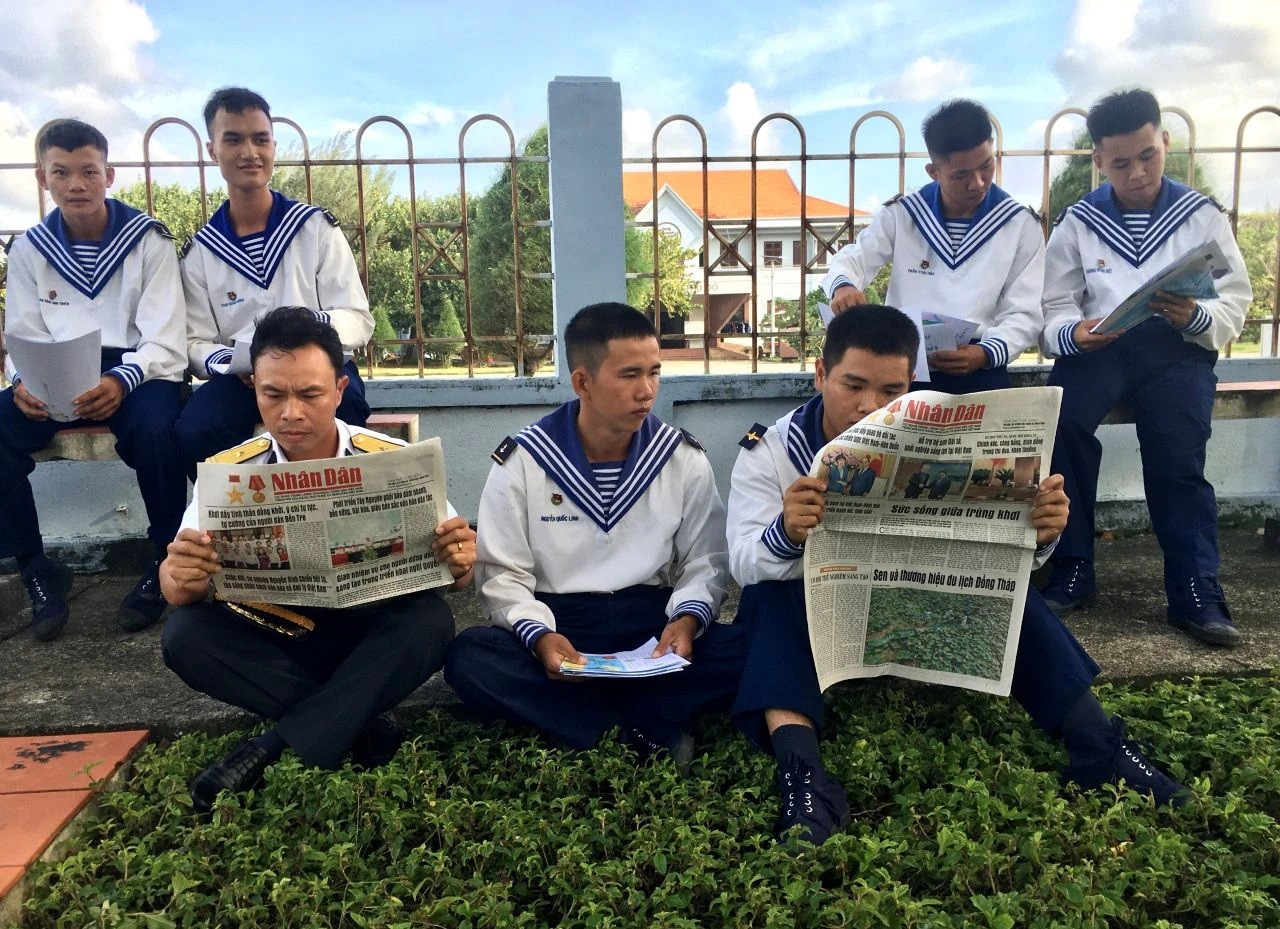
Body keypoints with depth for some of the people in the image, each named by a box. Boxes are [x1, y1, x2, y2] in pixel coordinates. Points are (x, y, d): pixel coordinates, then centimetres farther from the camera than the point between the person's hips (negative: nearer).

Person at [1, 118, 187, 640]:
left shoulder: (148, 240, -3)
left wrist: (121, 381, -30)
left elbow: (166, 342, -10)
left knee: (154, 430, -37)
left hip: (137, 371, -3)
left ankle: (166, 561, -12)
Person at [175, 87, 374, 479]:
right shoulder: (200, 251, 7)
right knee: (193, 434, -30)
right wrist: (230, 363, -18)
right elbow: (196, 343, 6)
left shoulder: (316, 226, 2)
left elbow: (358, 319, -2)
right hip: (241, 376, 2)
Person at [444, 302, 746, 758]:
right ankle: (643, 734, -28)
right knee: (467, 657, -31)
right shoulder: (521, 460, -5)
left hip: (653, 628, 1)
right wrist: (539, 636, -23)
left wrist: (687, 619, -17)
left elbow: (705, 562, 4)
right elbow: (502, 573, -4)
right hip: (557, 628, -1)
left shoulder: (684, 458, 0)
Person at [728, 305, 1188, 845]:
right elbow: (744, 564, -26)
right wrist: (785, 535, -49)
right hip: (811, 622, -2)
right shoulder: (767, 451, -13)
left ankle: (1097, 747, -16)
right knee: (772, 594, -33)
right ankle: (802, 775, -44)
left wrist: (1035, 533, -37)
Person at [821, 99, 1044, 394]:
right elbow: (851, 260, 7)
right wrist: (843, 286, -19)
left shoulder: (1021, 224, 6)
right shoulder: (900, 214, 7)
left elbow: (1023, 314, 2)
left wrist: (986, 353, -18)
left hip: (979, 375, 0)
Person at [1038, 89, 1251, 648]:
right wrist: (1073, 333, -19)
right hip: (1099, 344, 0)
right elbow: (1055, 308, 6)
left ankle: (1195, 592, -16)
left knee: (1177, 455, -27)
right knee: (1063, 419, -30)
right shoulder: (1078, 221, 11)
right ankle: (1073, 575, -19)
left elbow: (1235, 303, 5)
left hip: (1178, 346, 0)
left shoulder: (1202, 215, 11)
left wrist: (1195, 317, -19)